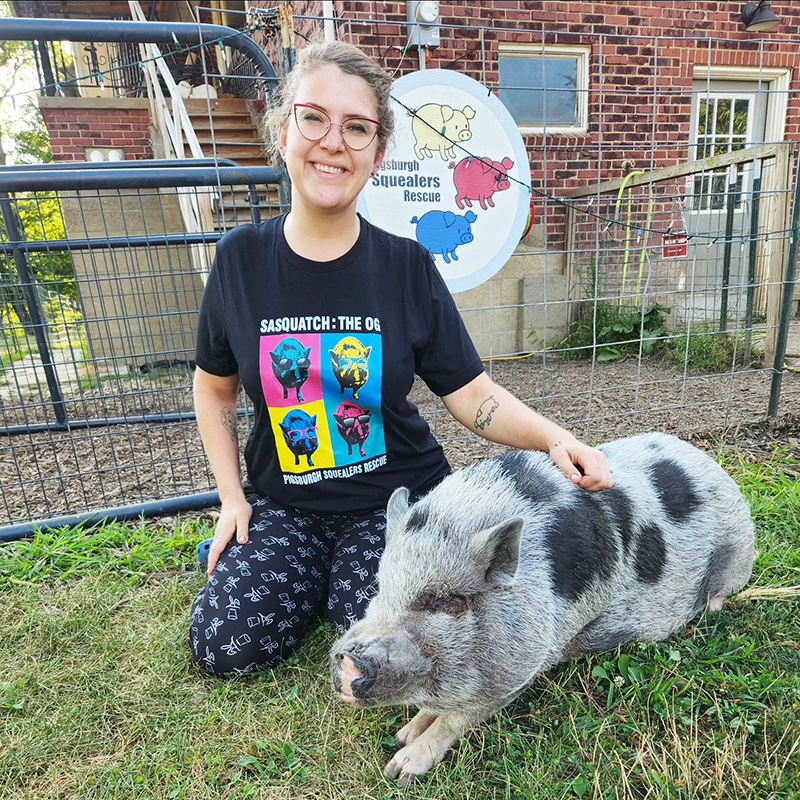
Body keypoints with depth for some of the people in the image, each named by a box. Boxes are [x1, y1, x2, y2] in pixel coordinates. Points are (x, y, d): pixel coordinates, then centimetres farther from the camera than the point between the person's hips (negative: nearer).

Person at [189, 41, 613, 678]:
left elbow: (474, 395, -10)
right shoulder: (241, 259, -6)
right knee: (224, 645, -11)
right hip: (283, 502, 2)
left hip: (398, 498, -1)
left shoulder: (406, 268, -10)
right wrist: (232, 496, 1)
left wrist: (554, 439, -27)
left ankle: (349, 574, 15)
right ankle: (314, 574, 18)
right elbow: (214, 388, 6)